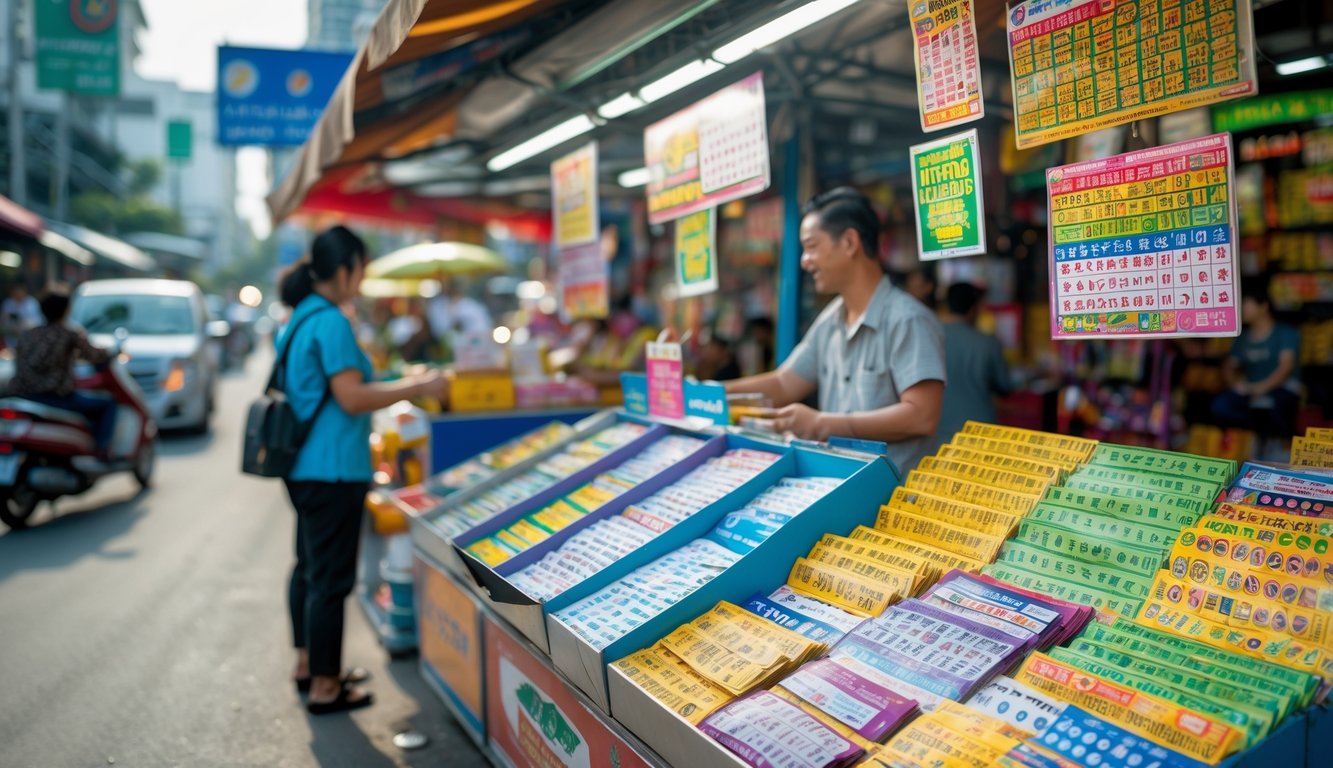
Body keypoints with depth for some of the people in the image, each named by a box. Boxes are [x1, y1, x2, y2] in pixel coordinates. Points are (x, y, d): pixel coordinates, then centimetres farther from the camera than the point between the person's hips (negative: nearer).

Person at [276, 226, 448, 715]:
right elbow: (352, 398, -21)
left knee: (309, 566, 20)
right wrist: (416, 389, -14)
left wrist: (400, 385, 21)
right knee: (332, 579, -1)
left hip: (305, 467, 10)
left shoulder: (300, 319, 13)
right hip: (332, 469, -10)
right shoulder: (330, 322, -17)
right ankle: (324, 688, 9)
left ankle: (308, 665, 34)